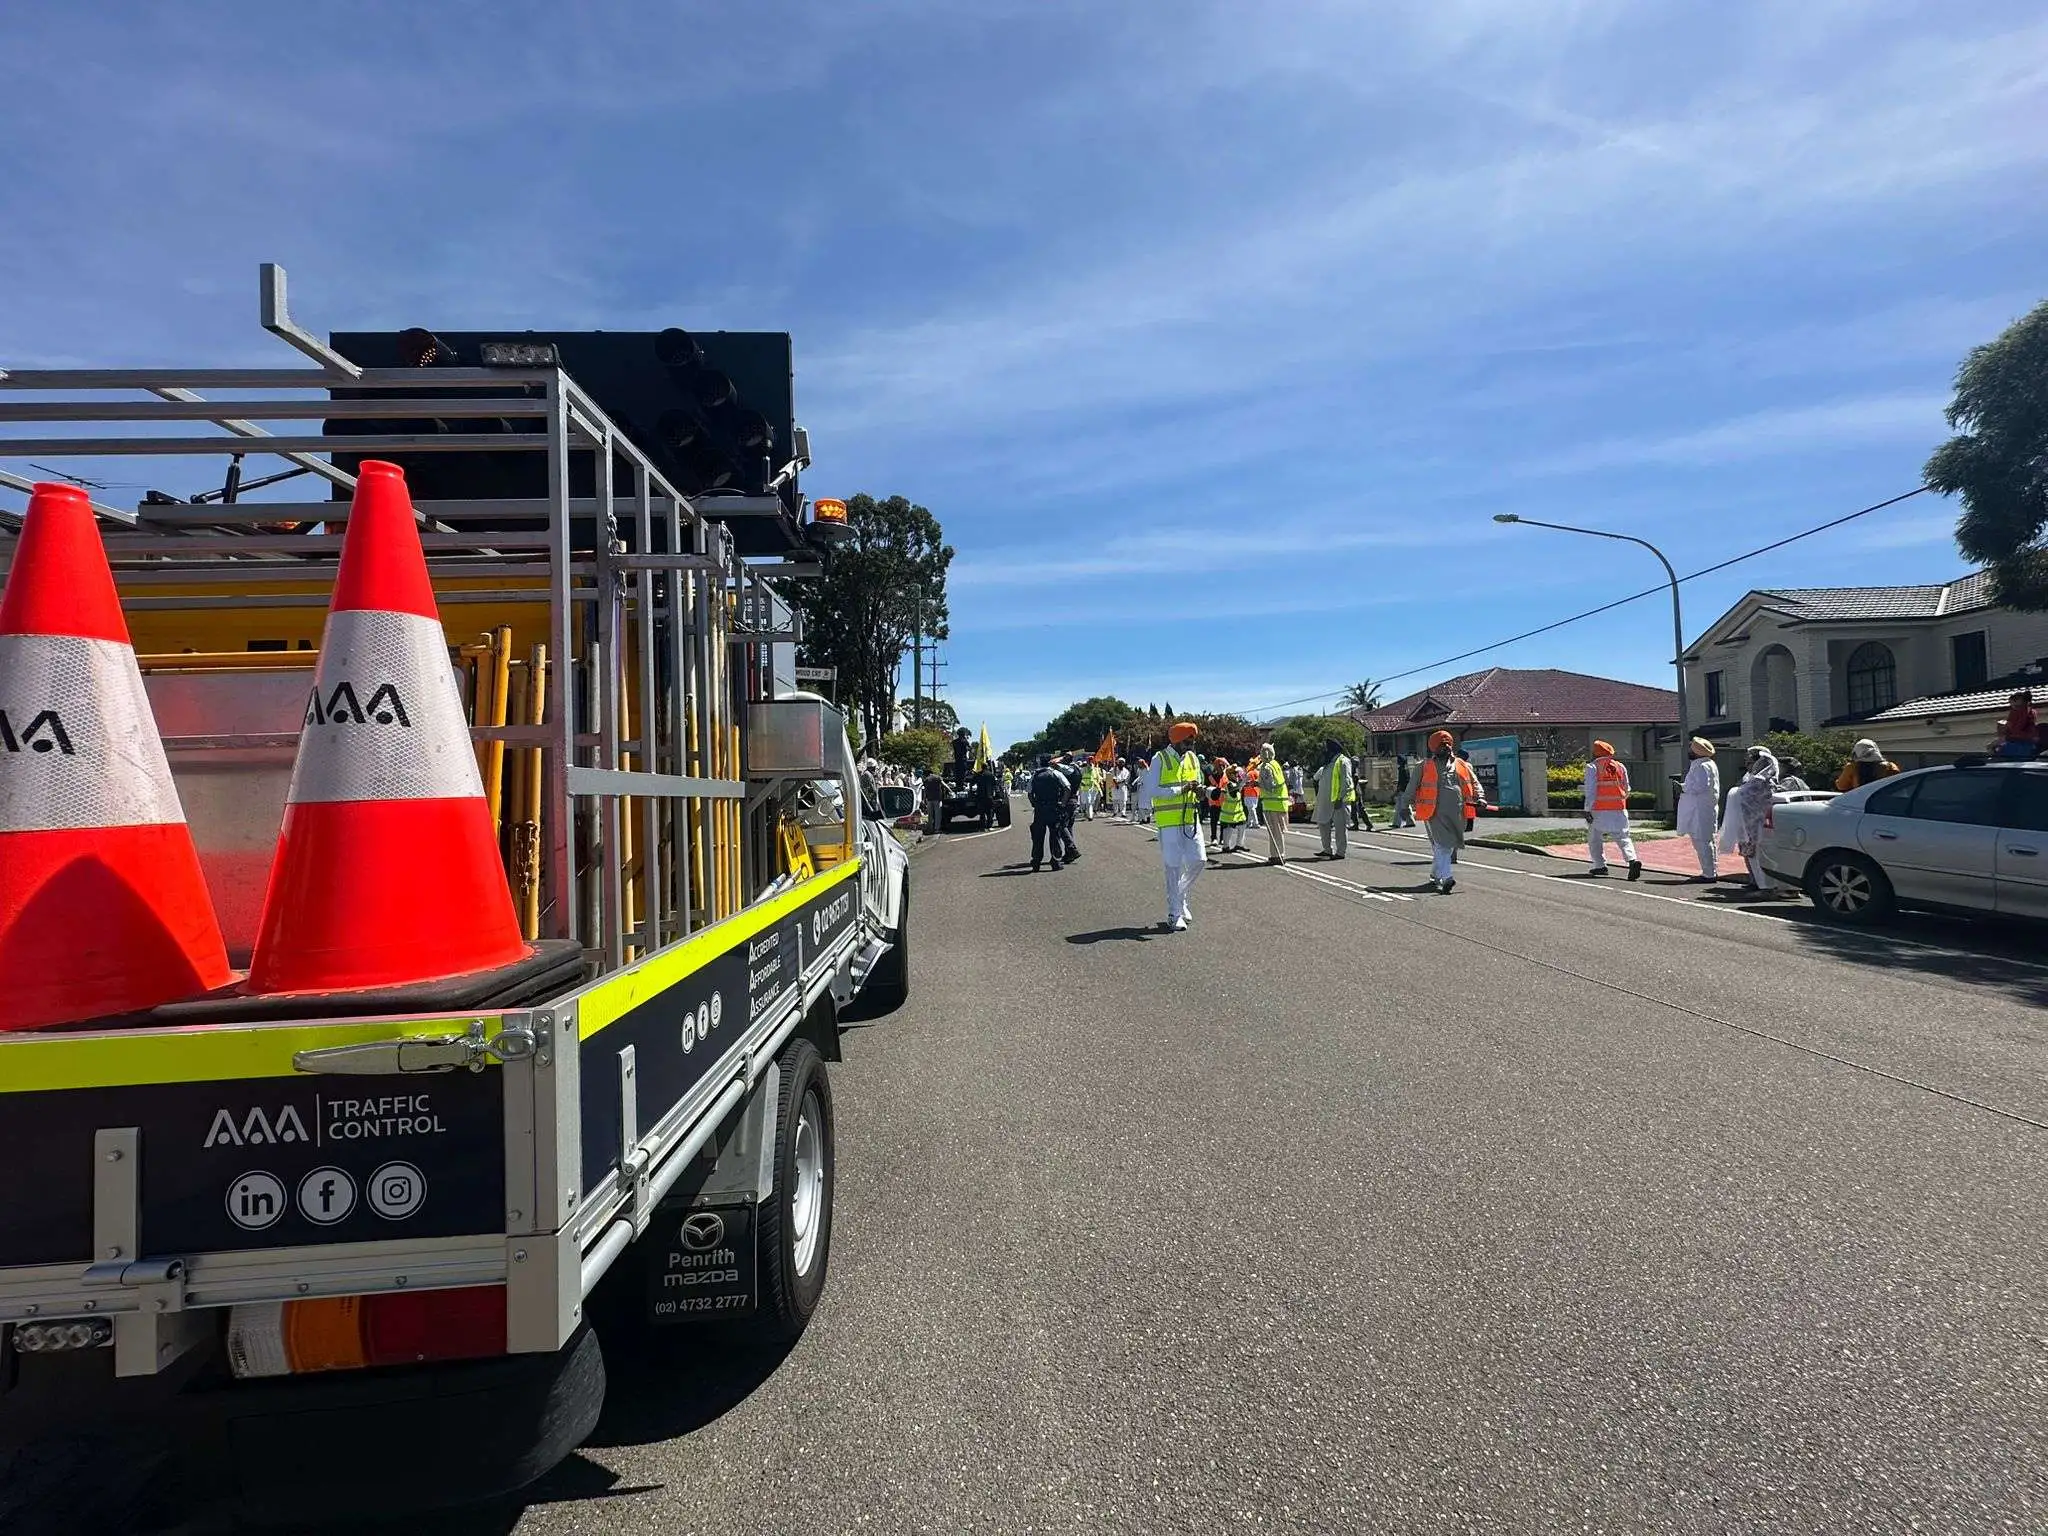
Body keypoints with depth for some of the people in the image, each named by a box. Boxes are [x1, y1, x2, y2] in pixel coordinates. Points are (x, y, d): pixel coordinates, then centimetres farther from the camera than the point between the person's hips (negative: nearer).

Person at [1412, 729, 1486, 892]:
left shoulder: (1462, 765, 18)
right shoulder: (1424, 767, 9)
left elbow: (1474, 782, 17)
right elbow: (1412, 786, 13)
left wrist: (1479, 797, -1)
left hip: (1456, 812, 4)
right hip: (1435, 811, -4)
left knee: (1450, 846, 10)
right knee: (1443, 845, -14)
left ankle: (1435, 876, 26)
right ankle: (1446, 879, -21)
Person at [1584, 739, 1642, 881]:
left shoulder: (1592, 767, -4)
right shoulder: (1620, 766, 9)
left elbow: (1590, 791, -9)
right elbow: (1626, 790, 14)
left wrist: (1587, 810, -9)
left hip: (1599, 810, -3)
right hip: (1619, 809, 3)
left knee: (1595, 838, 11)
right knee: (1623, 837, 4)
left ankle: (1600, 866, 9)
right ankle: (1632, 859, -18)